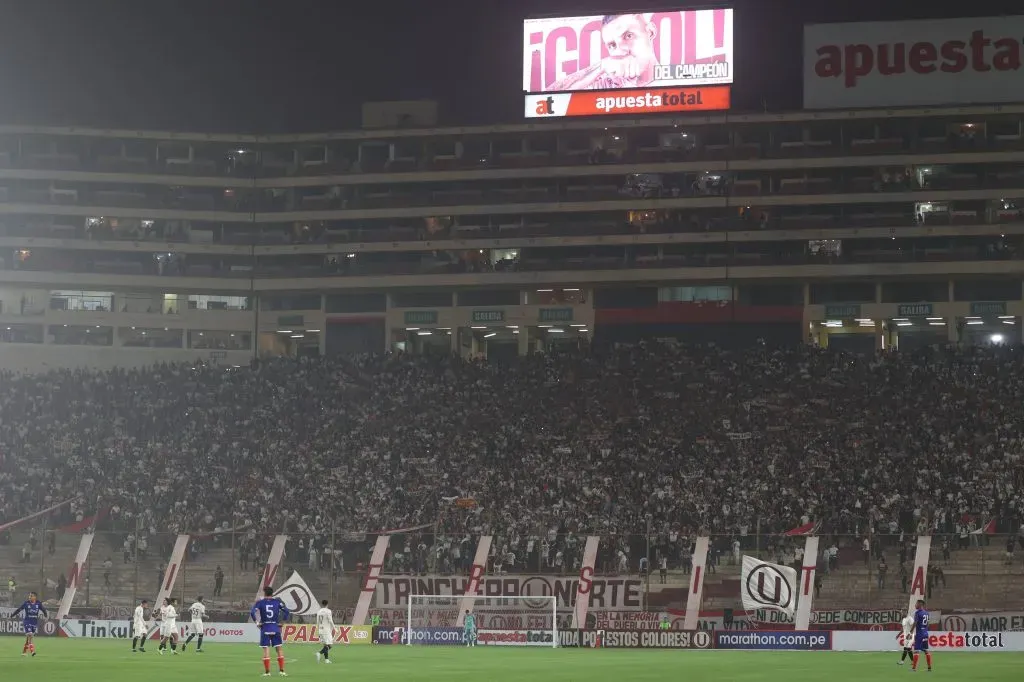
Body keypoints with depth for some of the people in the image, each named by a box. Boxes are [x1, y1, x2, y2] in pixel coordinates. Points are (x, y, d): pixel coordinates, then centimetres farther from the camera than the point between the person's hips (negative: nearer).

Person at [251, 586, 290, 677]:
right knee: (279, 649, 8)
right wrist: (283, 621, 8)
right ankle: (281, 670, 6)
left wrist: (257, 622, -3)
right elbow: (286, 611, 0)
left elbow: (252, 613, -13)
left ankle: (267, 672, 0)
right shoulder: (277, 601, 4)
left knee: (266, 650, 1)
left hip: (265, 628, -1)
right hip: (275, 628, 1)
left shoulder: (260, 602, -1)